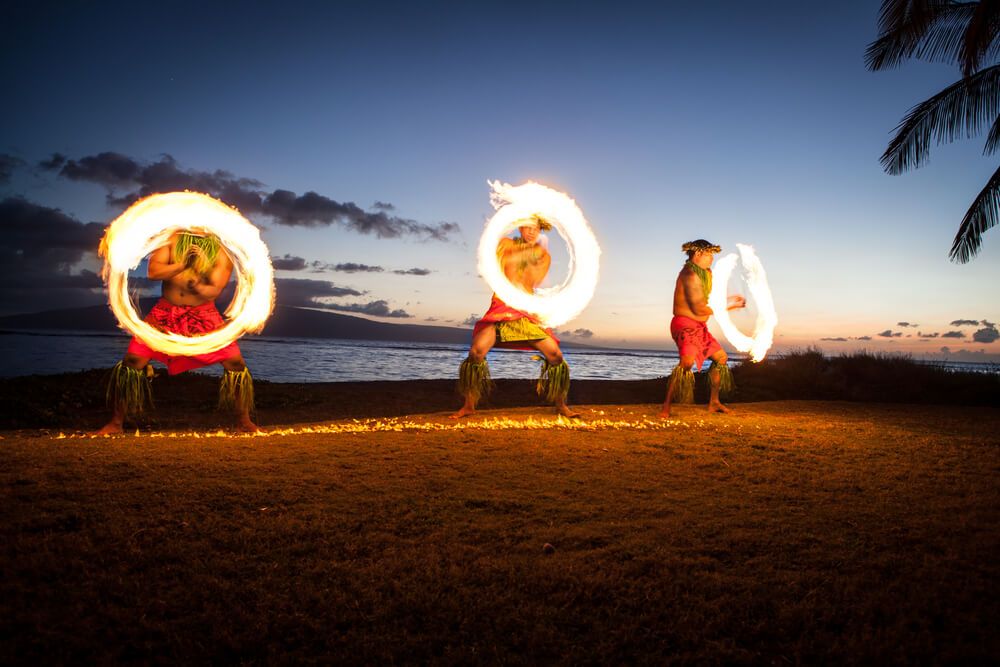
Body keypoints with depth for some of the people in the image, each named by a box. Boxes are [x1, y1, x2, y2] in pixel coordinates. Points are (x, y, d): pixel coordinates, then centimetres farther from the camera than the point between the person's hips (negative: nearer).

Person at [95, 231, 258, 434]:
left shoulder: (221, 251, -3)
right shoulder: (172, 239, 1)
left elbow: (214, 291, -11)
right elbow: (153, 271, -10)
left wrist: (197, 285, -32)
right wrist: (181, 266, -25)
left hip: (203, 316, -1)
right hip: (166, 312, 1)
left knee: (235, 362, -11)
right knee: (133, 360, -6)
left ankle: (244, 421, 6)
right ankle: (116, 423, 10)